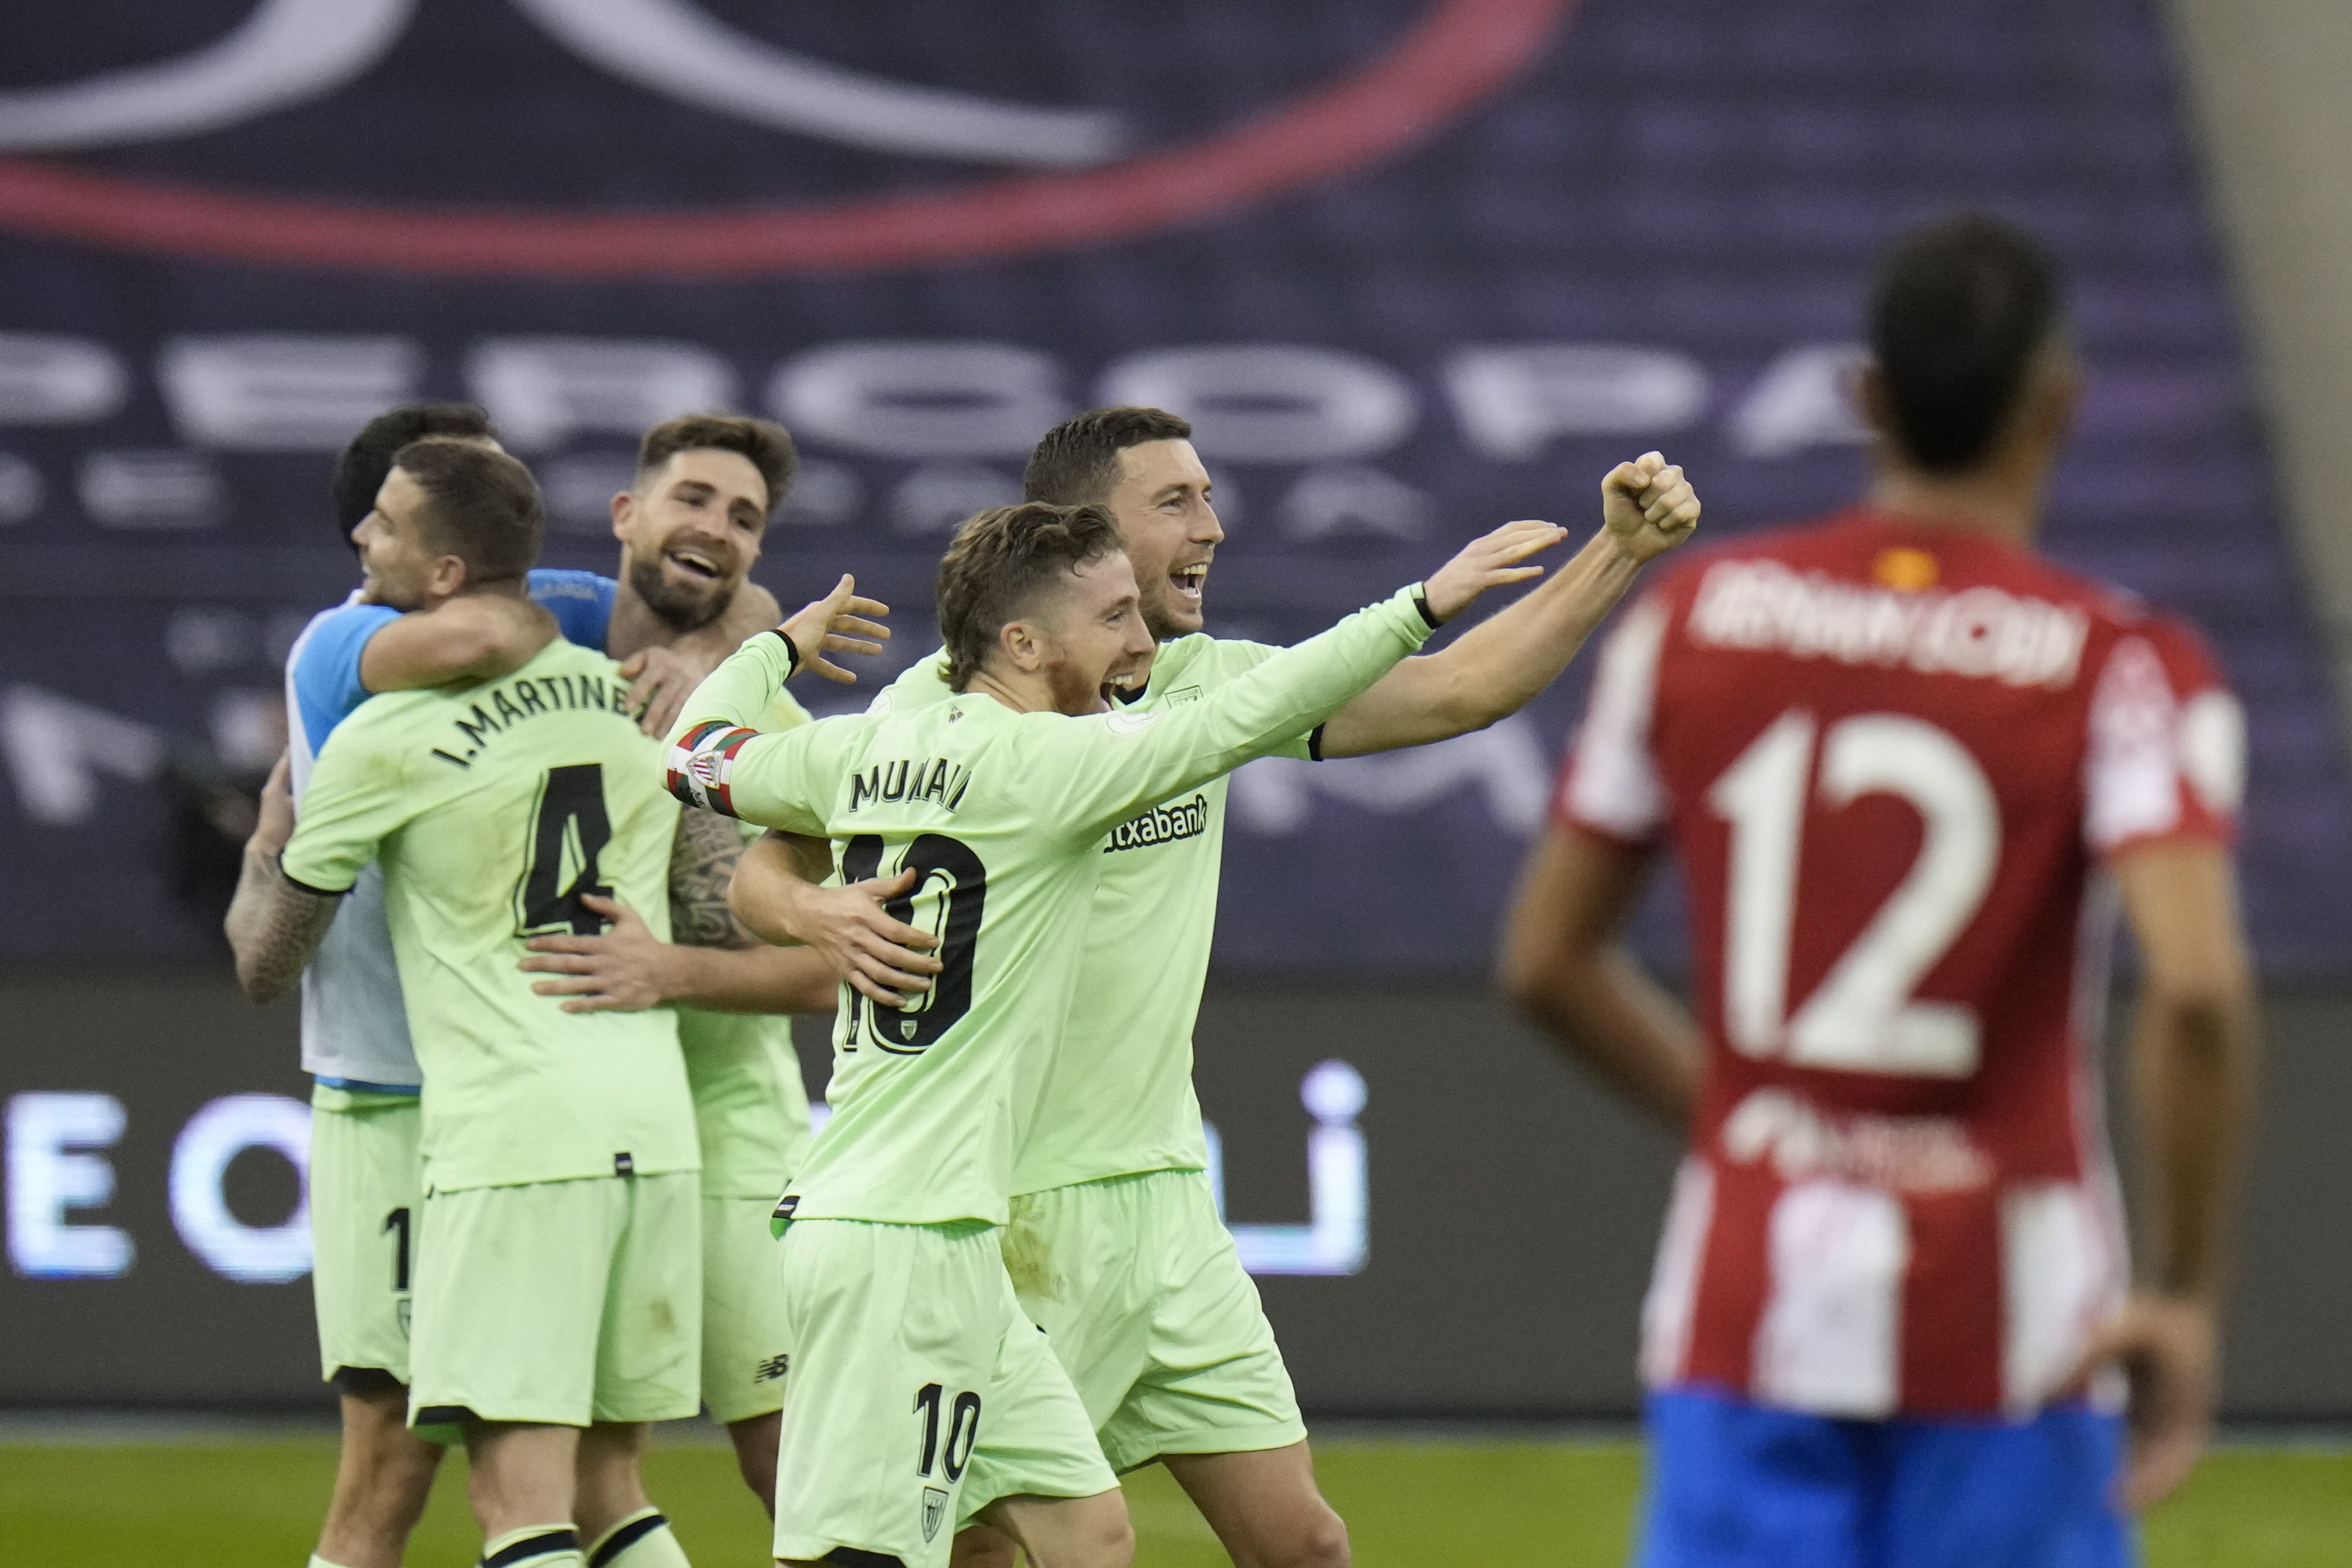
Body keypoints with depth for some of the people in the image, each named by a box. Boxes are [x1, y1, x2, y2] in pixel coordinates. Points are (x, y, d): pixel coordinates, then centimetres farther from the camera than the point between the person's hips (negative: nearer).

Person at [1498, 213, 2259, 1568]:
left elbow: (1547, 961, 9)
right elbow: (2197, 987, -22)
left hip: (1747, 1307, 2)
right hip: (2011, 1326, -2)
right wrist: (2187, 1293, -11)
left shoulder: (1696, 616, 3)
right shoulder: (2123, 668, -7)